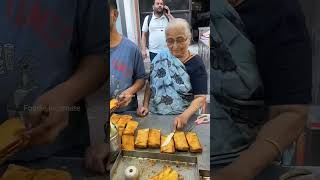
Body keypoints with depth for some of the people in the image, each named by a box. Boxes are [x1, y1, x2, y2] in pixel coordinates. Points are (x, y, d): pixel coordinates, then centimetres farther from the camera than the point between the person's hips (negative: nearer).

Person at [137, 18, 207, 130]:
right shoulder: (160, 57, -3)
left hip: (184, 120, -3)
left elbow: (200, 98, -18)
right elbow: (151, 84, 6)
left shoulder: (196, 64, -13)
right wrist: (145, 105, -7)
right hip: (156, 116, 3)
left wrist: (185, 116, -33)